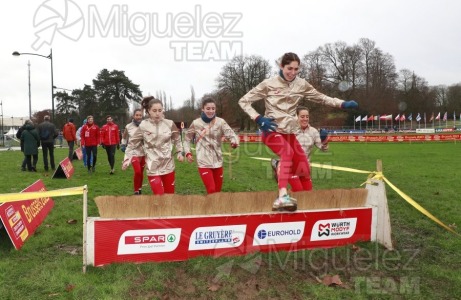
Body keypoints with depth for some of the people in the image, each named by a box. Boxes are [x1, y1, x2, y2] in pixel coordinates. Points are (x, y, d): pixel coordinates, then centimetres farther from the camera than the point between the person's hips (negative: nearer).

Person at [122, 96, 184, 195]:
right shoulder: (143, 126, -7)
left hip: (168, 165, 2)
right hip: (153, 167, -2)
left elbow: (177, 139, 14)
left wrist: (179, 152, 6)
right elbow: (132, 142, 3)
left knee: (170, 195, 11)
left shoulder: (169, 124, -3)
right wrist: (127, 158, -4)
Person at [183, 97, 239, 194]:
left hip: (217, 161, 2)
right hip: (204, 162, -2)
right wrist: (188, 153, -3)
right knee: (211, 190, -12)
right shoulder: (196, 123, -2)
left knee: (217, 190, 13)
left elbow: (231, 134, -15)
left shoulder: (220, 122, -2)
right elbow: (187, 139, 11)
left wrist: (234, 142, -37)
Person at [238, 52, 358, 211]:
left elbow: (321, 98, 14)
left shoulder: (301, 84, 5)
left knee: (304, 170, 4)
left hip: (289, 132, 5)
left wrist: (343, 104, 2)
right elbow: (244, 101, -4)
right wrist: (259, 119, -16)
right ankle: (282, 197, -48)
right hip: (272, 130, -5)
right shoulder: (269, 84, -7)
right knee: (288, 152, -36)